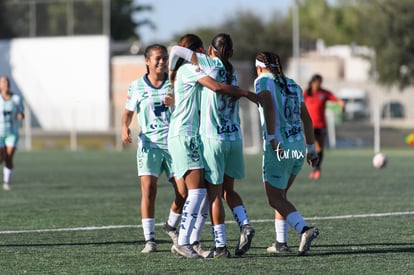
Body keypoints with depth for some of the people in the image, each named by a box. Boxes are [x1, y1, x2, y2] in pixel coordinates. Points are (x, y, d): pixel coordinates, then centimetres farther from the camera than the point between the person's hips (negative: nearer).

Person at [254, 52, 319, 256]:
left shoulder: (263, 81, -2)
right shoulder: (293, 86, 16)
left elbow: (269, 106, -21)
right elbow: (306, 118, 17)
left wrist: (271, 137, -22)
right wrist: (311, 148, 22)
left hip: (278, 148, -7)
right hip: (298, 147, 7)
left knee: (275, 199, -2)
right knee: (280, 195, 20)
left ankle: (305, 229, -22)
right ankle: (281, 242, 18)